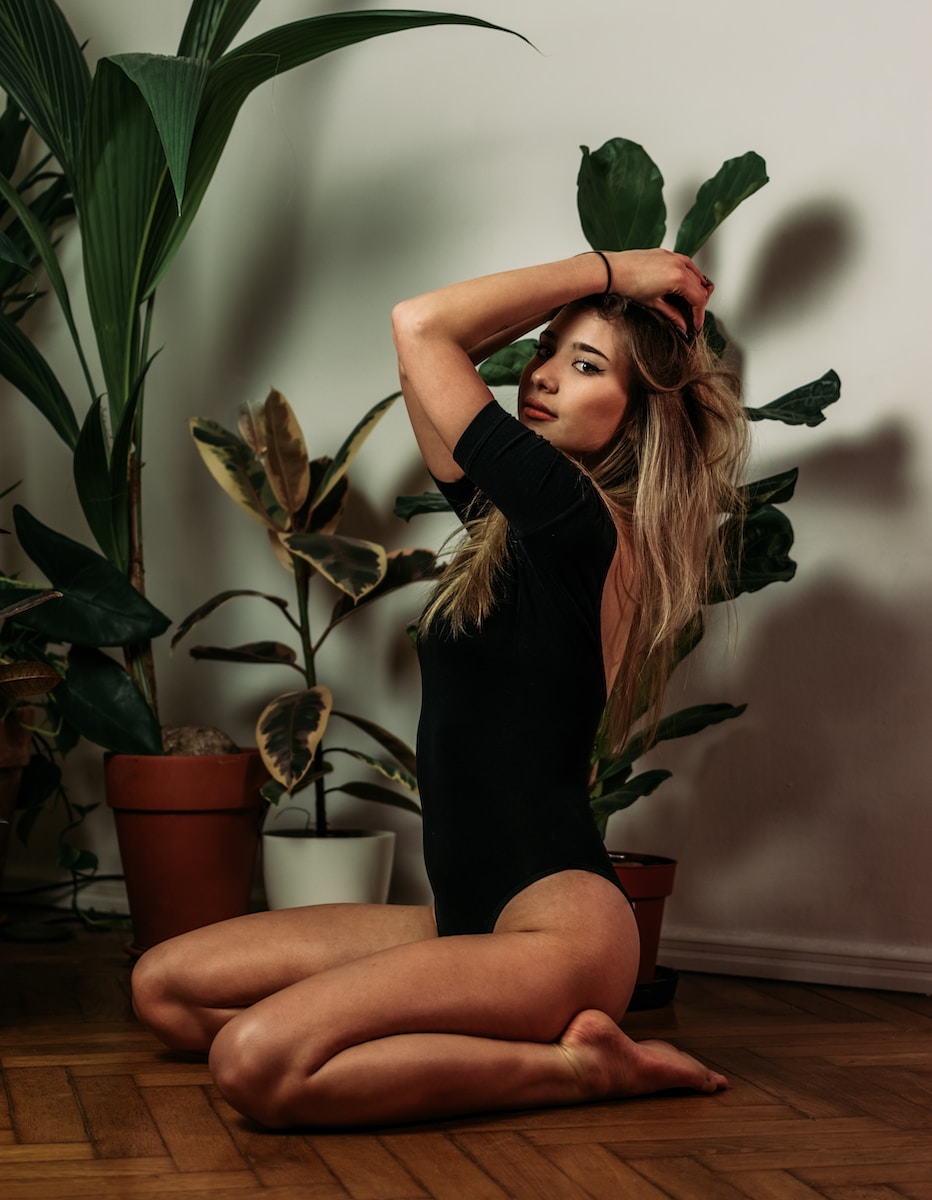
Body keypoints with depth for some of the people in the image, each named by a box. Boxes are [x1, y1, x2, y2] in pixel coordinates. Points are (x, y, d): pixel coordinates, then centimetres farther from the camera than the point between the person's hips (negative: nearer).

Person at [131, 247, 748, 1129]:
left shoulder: (576, 520, -13)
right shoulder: (515, 524, 14)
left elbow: (419, 326, -12)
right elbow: (425, 358, 20)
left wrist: (610, 271, -3)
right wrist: (608, 286, 16)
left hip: (559, 927, -10)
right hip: (470, 915, 10)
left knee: (254, 1064, -29)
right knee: (165, 990, 6)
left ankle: (577, 1065, -9)